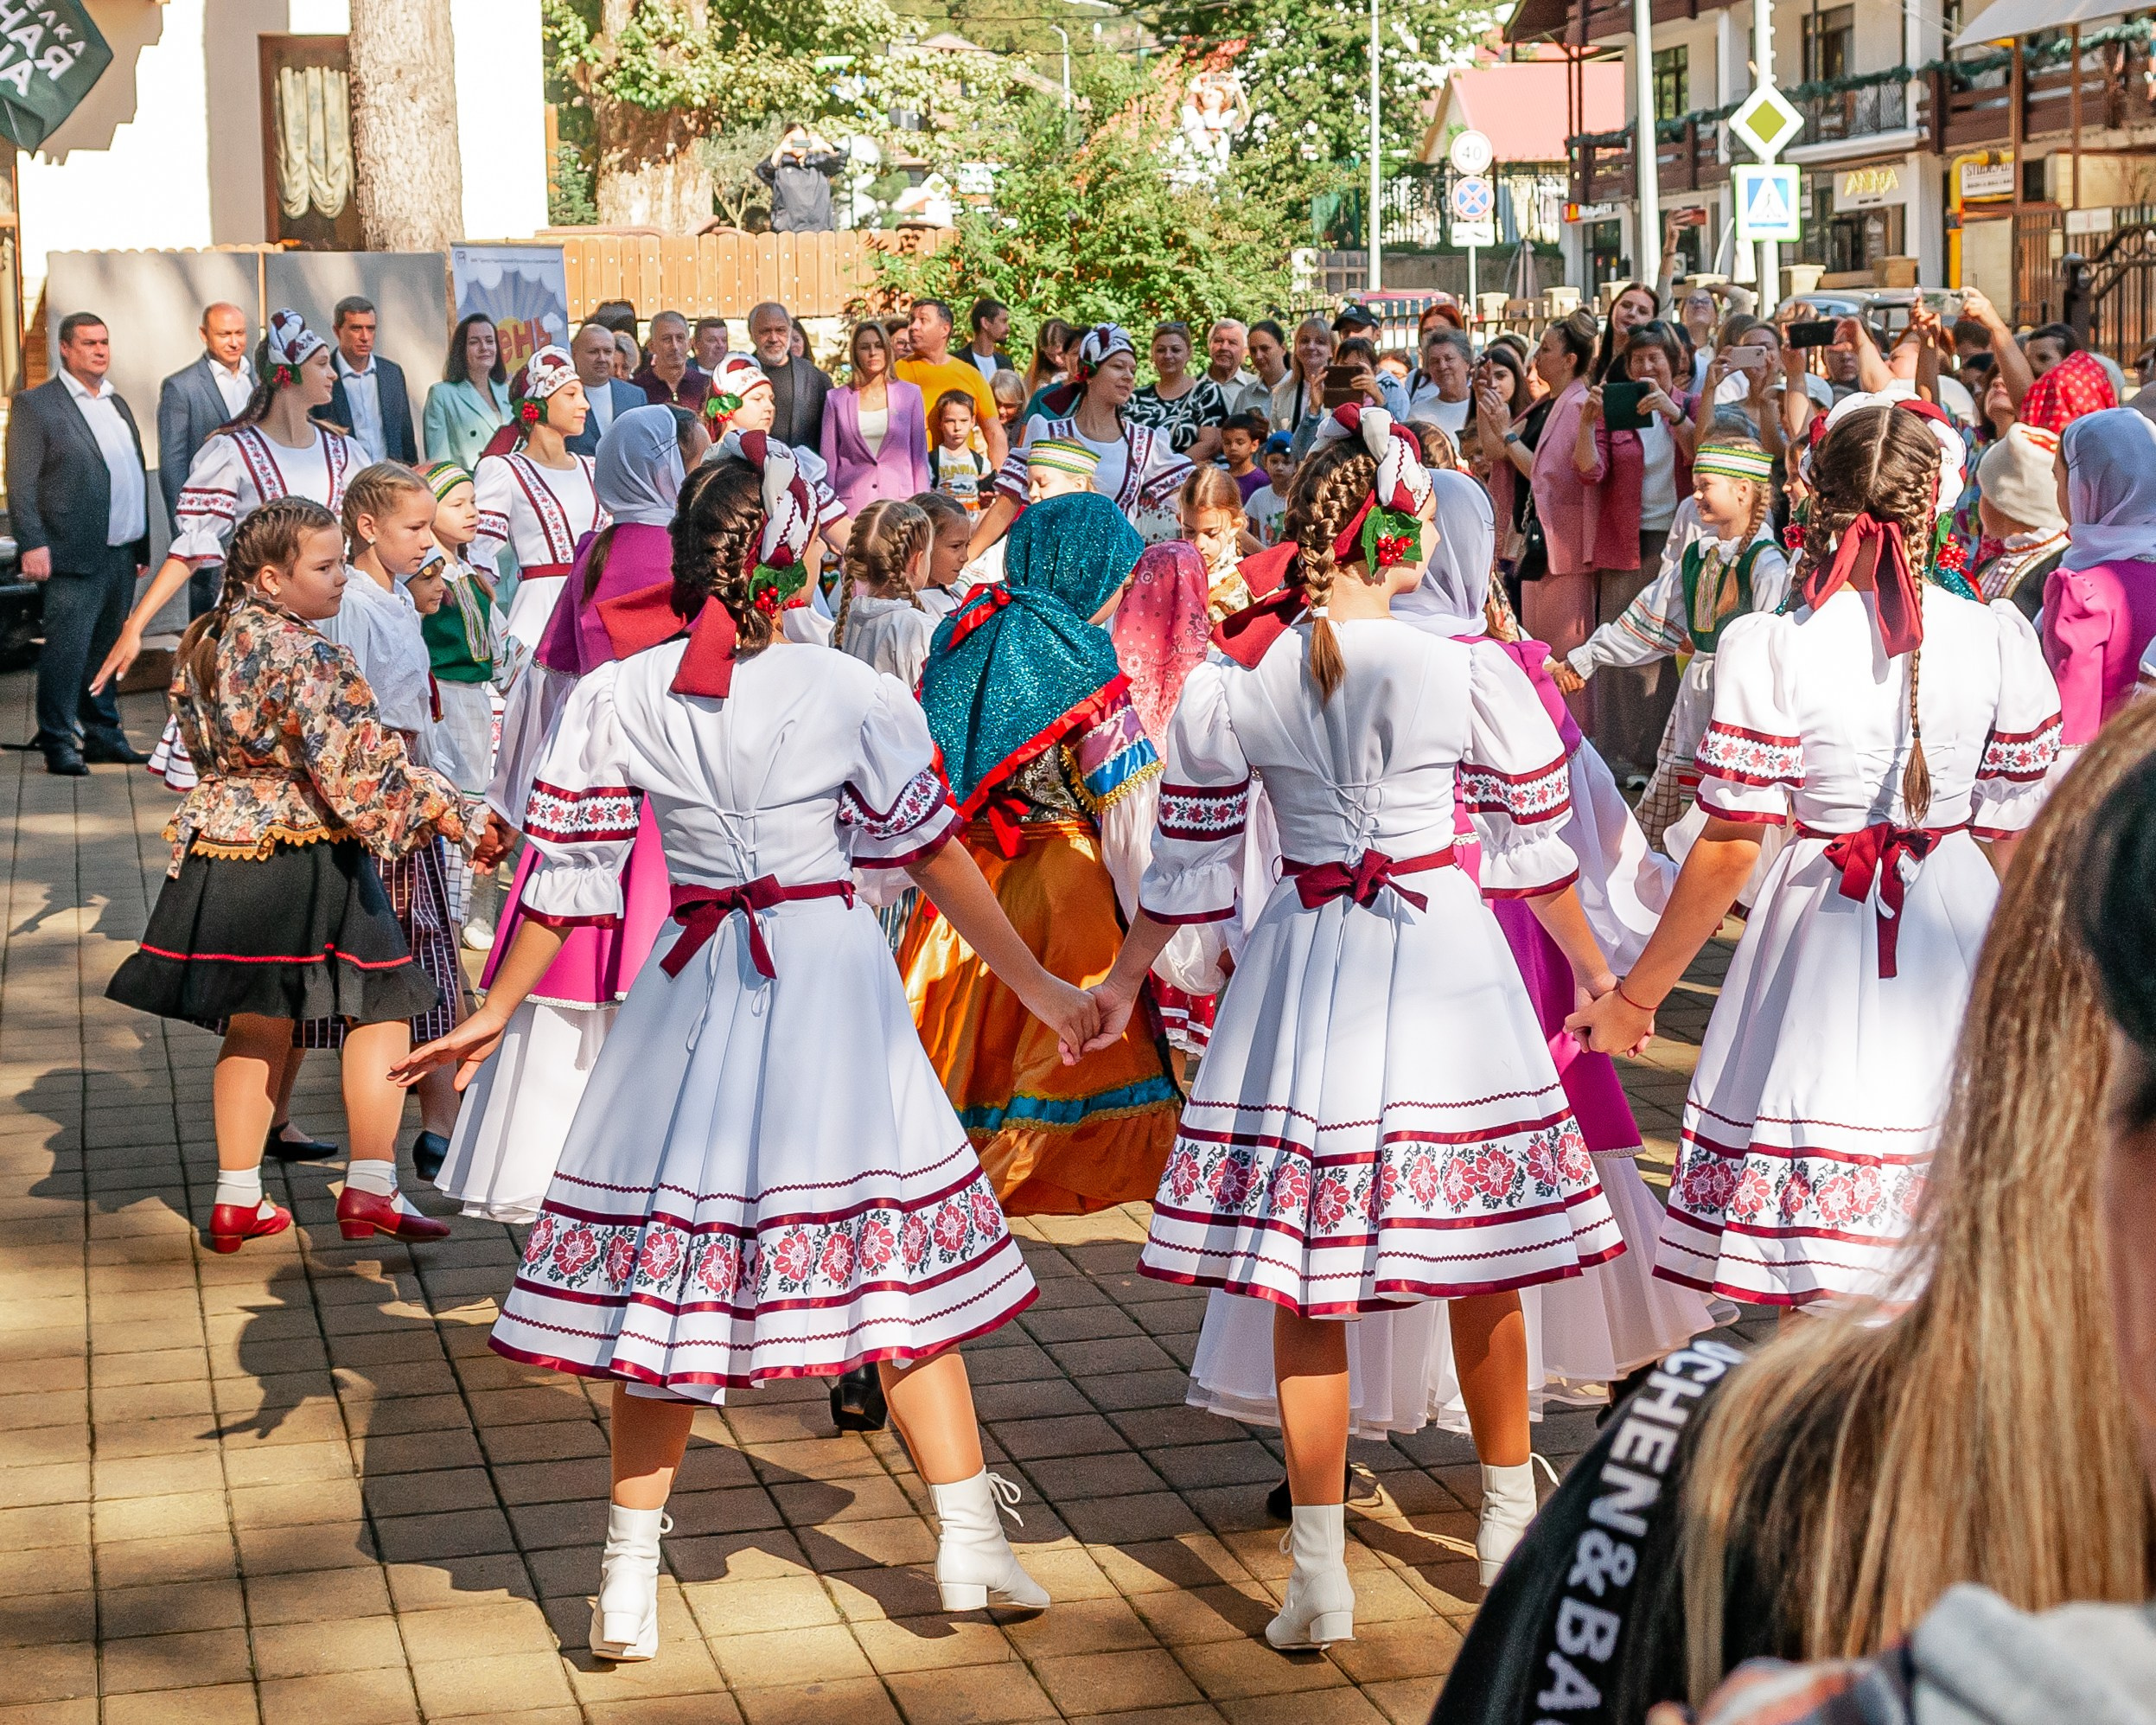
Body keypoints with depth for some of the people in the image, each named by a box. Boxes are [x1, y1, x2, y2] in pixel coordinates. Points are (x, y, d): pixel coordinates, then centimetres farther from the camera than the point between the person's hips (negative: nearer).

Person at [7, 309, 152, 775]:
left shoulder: (117, 404, 18)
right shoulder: (35, 405, -4)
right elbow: (20, 483, -8)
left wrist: (142, 544, 15)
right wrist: (33, 544, -16)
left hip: (122, 555, 7)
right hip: (76, 558, -7)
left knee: (107, 649, 12)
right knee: (68, 649, -6)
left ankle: (103, 734, 21)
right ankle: (59, 744, 1)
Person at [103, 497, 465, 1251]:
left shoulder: (204, 645, 8)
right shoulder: (306, 658, -18)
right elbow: (356, 765, -23)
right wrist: (433, 805, -16)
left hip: (221, 847, 7)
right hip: (308, 859, -7)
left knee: (255, 1025, 16)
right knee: (381, 1005, 6)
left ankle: (237, 1200, 19)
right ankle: (369, 1187, 1)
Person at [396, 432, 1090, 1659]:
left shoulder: (618, 697, -4)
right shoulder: (853, 694, -8)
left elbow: (569, 876, -1)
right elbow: (936, 856, -2)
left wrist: (498, 1010, 12)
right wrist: (1038, 988, 8)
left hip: (694, 990, 1)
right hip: (832, 979, -1)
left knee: (668, 1268, 8)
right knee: (893, 1244, 9)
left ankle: (630, 1582, 13)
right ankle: (971, 1546, 17)